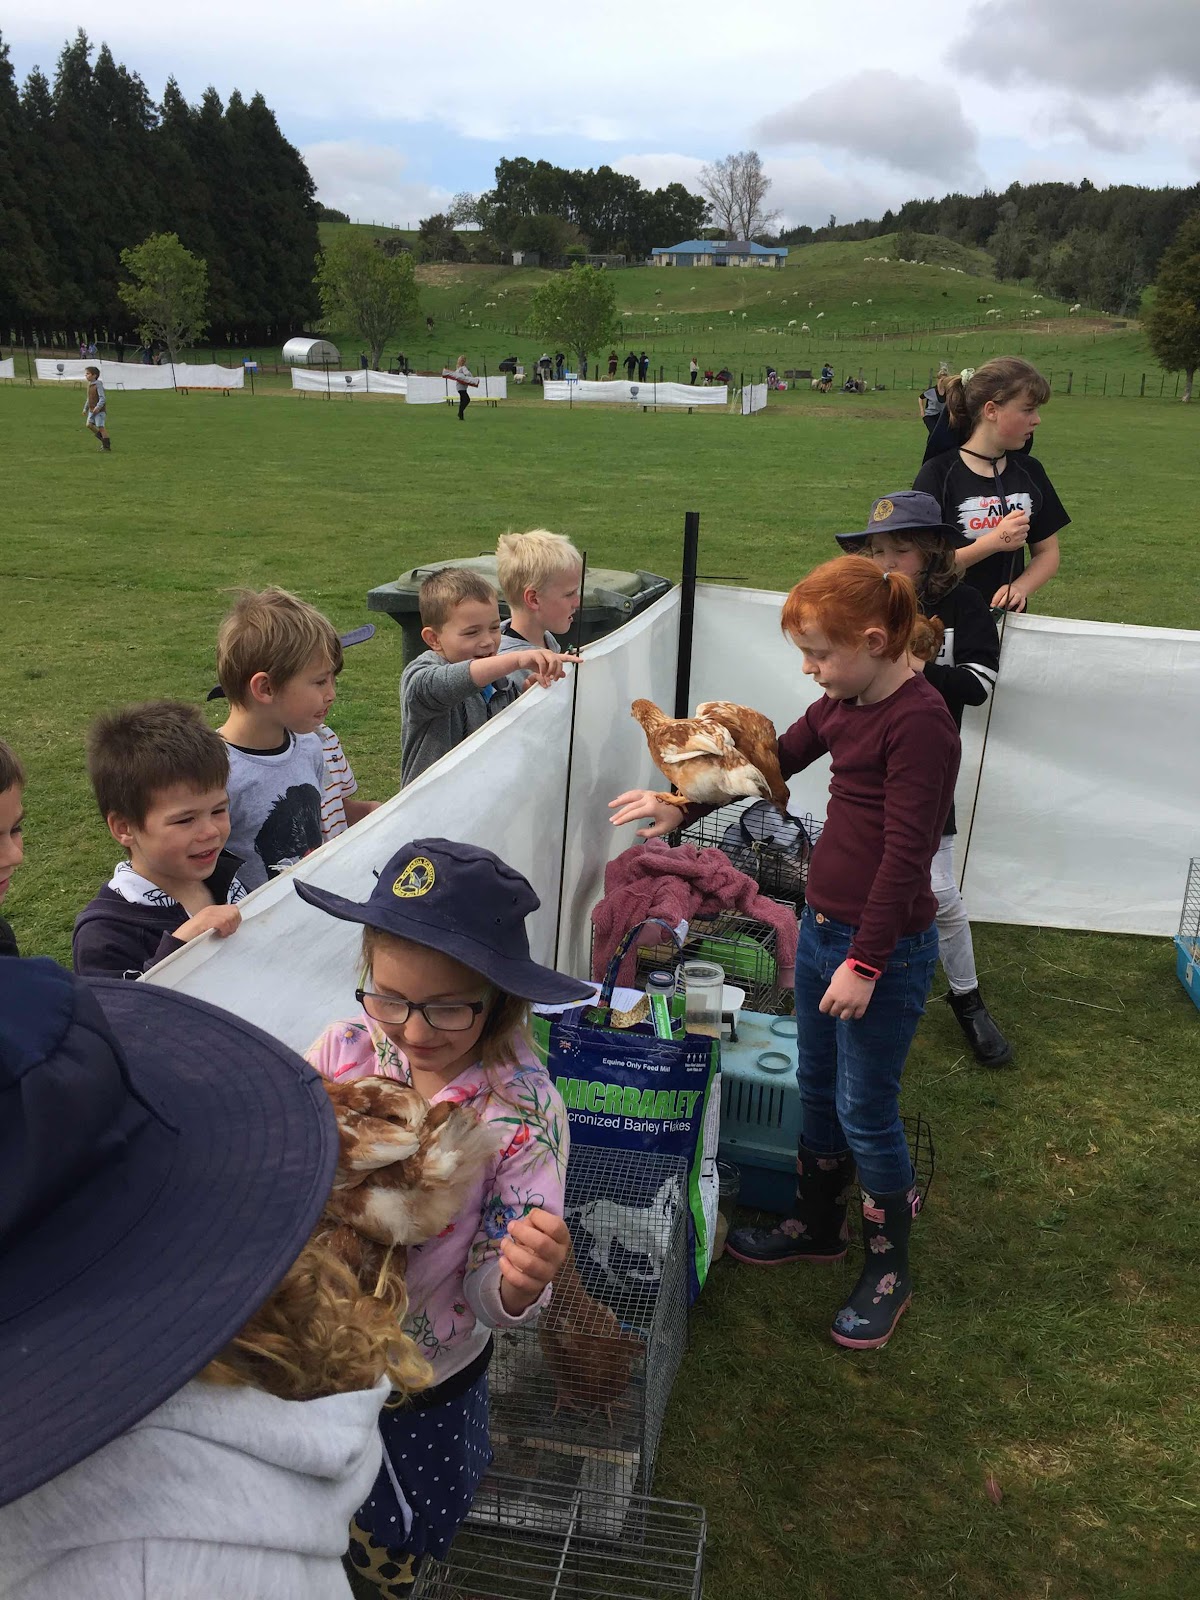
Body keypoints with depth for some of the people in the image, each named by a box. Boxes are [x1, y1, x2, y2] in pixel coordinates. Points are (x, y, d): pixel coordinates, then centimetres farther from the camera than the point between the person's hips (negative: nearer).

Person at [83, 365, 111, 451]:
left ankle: (107, 446, 1)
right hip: (92, 410, 8)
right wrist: (85, 408, 23)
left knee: (101, 427, -8)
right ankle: (103, 439, 13)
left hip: (100, 410, -8)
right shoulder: (89, 385, 12)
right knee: (88, 425, -1)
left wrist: (98, 407, -32)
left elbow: (102, 398, -20)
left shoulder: (98, 385, -13)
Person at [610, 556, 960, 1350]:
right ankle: (819, 1226, 43)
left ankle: (890, 1270, 26)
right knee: (817, 1091, 21)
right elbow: (773, 760, 20)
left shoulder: (920, 720, -20)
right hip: (822, 927, 8)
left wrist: (866, 962, -20)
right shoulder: (842, 704, 5)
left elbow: (906, 853, -21)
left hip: (886, 948, -8)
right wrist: (682, 805, 15)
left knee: (865, 1112, 5)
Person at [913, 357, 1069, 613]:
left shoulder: (1029, 472, 9)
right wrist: (994, 542, -18)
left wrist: (1020, 588, -8)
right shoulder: (937, 474, -7)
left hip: (1008, 619, 5)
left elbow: (1047, 552, 13)